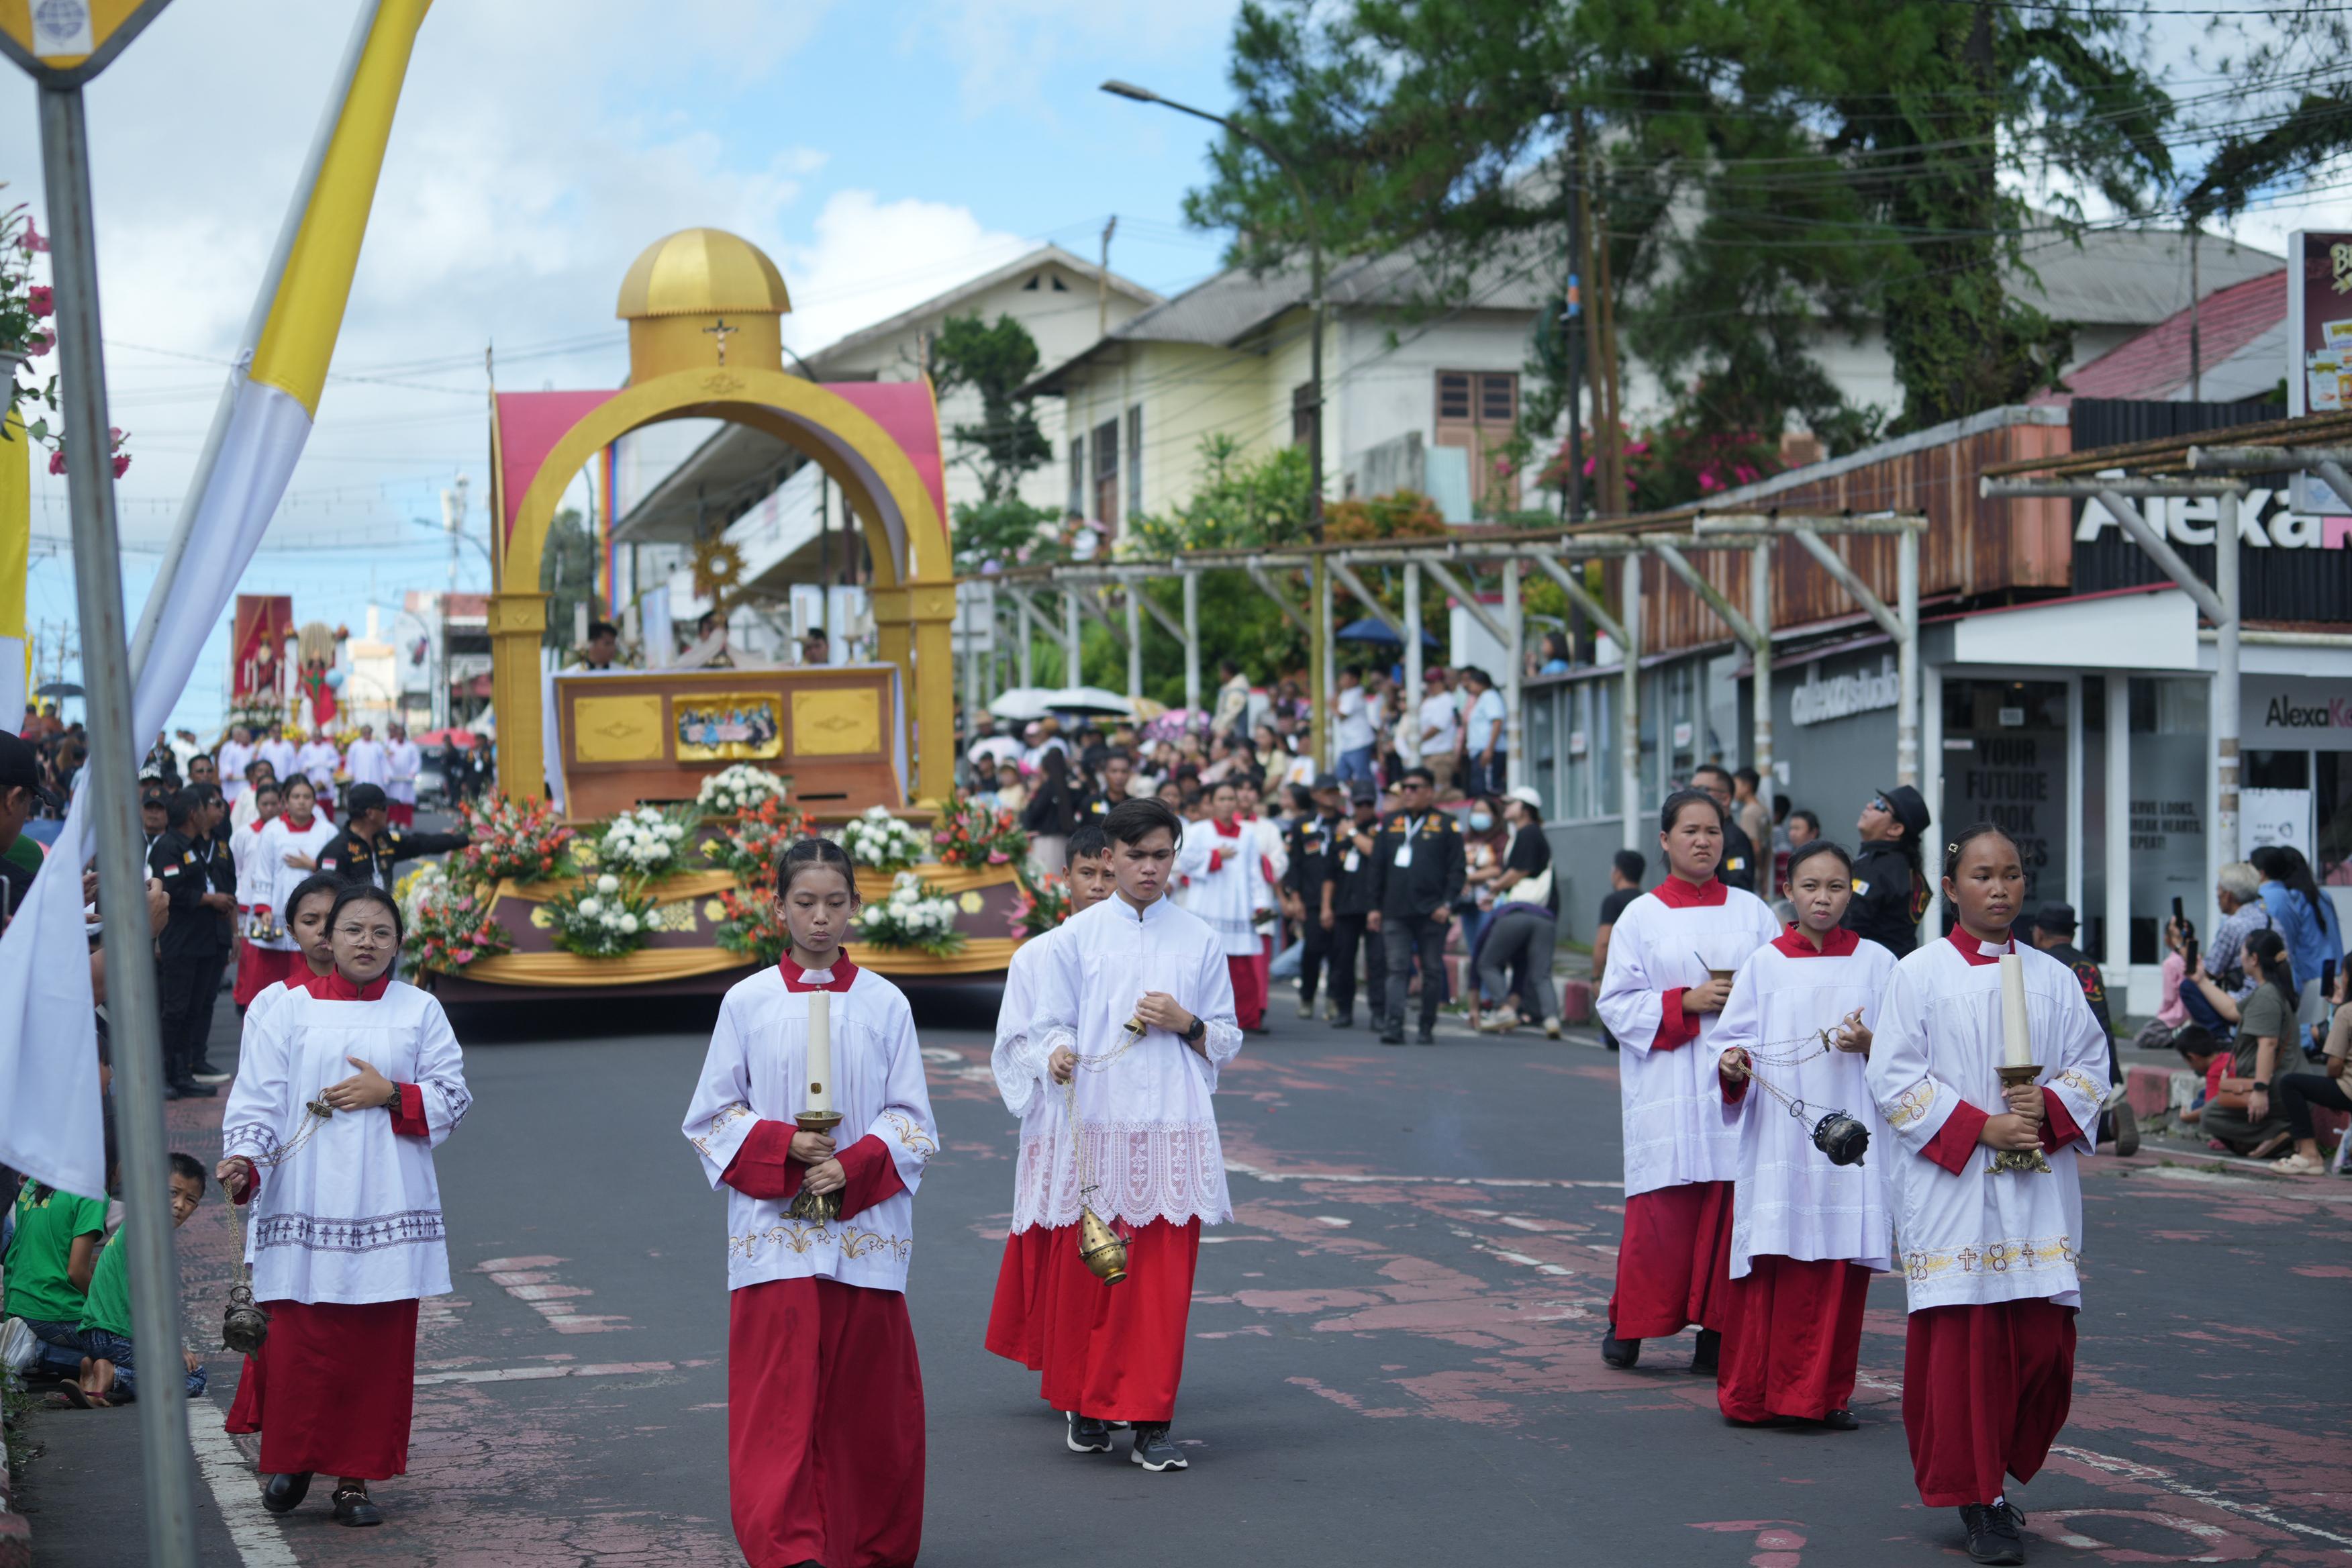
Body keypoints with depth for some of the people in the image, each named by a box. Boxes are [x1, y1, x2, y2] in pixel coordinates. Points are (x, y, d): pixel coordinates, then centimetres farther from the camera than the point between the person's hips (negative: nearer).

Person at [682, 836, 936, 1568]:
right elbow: (711, 1118, 5)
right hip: (775, 1231, -1)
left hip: (865, 1229, 1)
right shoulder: (746, 1003, 3)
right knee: (780, 1398, -8)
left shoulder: (885, 1004, 4)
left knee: (869, 1395, 4)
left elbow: (913, 1123, 5)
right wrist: (784, 1147, -11)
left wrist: (853, 1167, -12)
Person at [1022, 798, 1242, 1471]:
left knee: (1164, 1279, -3)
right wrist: (1058, 1053, -18)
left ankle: (1150, 1421, 2)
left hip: (1172, 1125, 1)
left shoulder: (1202, 940, 9)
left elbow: (1228, 1039, 13)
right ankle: (1083, 1405, 21)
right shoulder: (1078, 936, 6)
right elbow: (1049, 1024, 4)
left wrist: (1186, 1024, -7)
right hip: (1093, 1123, 0)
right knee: (1083, 1271, 3)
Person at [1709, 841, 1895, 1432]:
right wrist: (1733, 1065, -17)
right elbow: (1735, 1039, 4)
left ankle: (1824, 1394, 11)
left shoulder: (1876, 963, 6)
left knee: (1839, 1269, 0)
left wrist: (1869, 1045, -13)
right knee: (1771, 1266, -4)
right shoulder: (1764, 963, 6)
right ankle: (1751, 1396, 6)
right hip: (1778, 1136, -1)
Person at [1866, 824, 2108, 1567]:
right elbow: (1894, 1078, -4)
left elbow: (2091, 1064, 11)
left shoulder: (2053, 979, 10)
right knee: (1962, 1340, -4)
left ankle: (2002, 1472, 21)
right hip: (1951, 1191, -3)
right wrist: (1979, 1128, -12)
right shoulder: (1920, 975, 0)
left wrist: (2051, 1107, -9)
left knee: (2044, 1339, 0)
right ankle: (1978, 1500, 6)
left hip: (2039, 1189, 3)